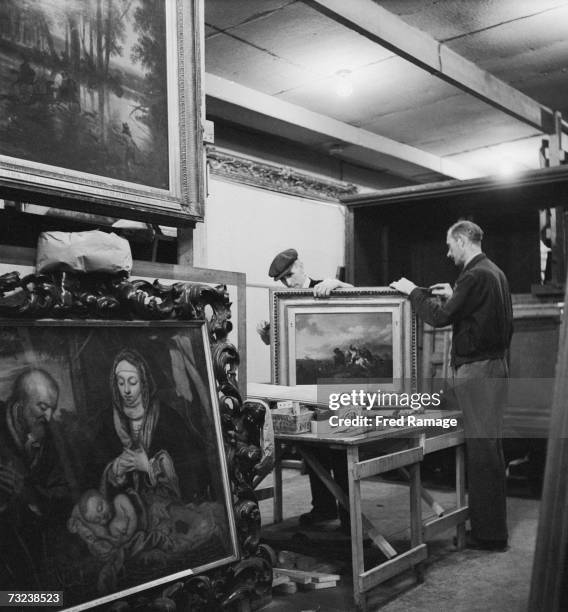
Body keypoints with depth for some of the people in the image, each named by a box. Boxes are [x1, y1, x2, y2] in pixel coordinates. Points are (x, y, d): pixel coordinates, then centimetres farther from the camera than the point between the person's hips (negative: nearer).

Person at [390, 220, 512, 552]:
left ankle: (489, 534, 4)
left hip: (477, 369, -10)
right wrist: (454, 296, 18)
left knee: (482, 451, -4)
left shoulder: (476, 275, -17)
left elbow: (440, 317, -18)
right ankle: (491, 526, 26)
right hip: (493, 365, 10)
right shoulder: (494, 272, 14)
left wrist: (414, 291, -5)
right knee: (489, 447, 15)